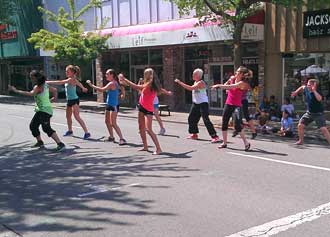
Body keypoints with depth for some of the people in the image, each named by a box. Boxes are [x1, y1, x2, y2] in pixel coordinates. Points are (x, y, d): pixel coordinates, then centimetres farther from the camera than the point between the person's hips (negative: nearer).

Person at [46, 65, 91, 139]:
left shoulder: (72, 79, -18)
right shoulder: (70, 79, 10)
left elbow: (60, 82, -25)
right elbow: (78, 83, 28)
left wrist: (48, 82, -23)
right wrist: (83, 88, 48)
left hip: (74, 100, -10)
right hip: (69, 100, 10)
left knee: (77, 117, -15)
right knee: (68, 116, 20)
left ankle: (87, 132, -15)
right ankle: (70, 131, 39)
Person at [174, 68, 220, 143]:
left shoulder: (201, 83, -18)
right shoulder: (195, 82, 11)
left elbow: (191, 88, -28)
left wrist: (180, 82, -25)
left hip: (203, 103, -10)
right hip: (195, 103, 10)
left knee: (206, 120, -15)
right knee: (191, 118, 13)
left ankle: (214, 136, -12)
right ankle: (194, 134, 29)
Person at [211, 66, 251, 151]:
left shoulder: (242, 83, -13)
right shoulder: (232, 78, 6)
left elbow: (230, 86, -26)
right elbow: (228, 87, 30)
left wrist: (218, 85, -27)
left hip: (236, 105, -7)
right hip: (228, 104, 7)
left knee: (237, 125, -17)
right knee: (224, 123, 8)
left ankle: (246, 143, -6)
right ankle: (224, 143, 21)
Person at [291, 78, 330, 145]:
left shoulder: (317, 93, -23)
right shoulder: (306, 90, -4)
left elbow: (319, 99, -48)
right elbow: (302, 87, 21)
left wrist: (314, 90, -44)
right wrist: (296, 92, 15)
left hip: (318, 114, -6)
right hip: (309, 113, 6)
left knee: (323, 129, -18)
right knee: (300, 125, 4)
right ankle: (301, 141, 21)